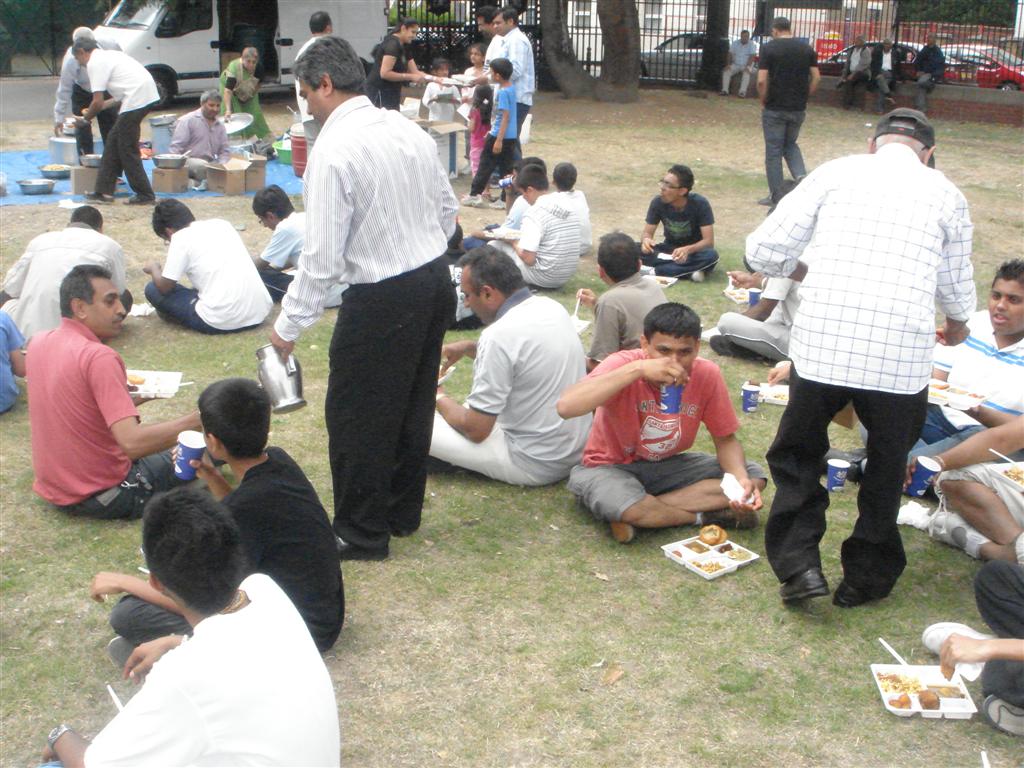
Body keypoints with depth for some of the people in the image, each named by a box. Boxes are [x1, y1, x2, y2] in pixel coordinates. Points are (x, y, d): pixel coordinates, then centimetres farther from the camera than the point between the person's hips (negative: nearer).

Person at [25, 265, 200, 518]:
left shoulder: (38, 342, -1)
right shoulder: (98, 357, -26)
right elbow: (132, 443, -34)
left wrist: (128, 399, 7)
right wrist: (197, 419, -30)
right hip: (101, 497, -8)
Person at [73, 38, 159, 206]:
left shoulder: (95, 63, -4)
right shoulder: (108, 55, 25)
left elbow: (97, 102, -7)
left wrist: (87, 116, 11)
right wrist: (104, 105, 24)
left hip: (136, 99, -10)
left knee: (127, 149, -1)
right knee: (113, 142, 15)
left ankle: (145, 195, 3)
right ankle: (103, 191, 18)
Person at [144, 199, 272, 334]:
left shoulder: (180, 237, -2)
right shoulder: (221, 223, 16)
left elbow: (164, 287, 3)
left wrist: (154, 268, 24)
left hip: (222, 321, -6)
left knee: (152, 289, 11)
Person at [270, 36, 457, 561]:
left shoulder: (334, 151, -18)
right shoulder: (408, 130, 5)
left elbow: (322, 256, -19)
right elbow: (448, 211, 12)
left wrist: (289, 325, -10)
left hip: (382, 300, -8)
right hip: (436, 282, 8)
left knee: (355, 416, 8)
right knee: (413, 404, 20)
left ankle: (362, 534, 21)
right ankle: (403, 512, 37)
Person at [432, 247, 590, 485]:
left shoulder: (500, 335, -24)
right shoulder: (550, 306, 1)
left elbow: (475, 430, -18)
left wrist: (439, 397, 1)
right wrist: (469, 347, 10)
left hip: (537, 465, -9)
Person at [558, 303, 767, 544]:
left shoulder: (707, 374, -14)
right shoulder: (623, 363, -25)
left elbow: (726, 440, -1)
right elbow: (565, 407, -41)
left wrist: (742, 478, -24)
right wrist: (637, 369, -44)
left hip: (669, 465, 5)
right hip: (611, 467, -5)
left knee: (753, 477, -14)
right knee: (622, 505, -39)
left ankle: (629, 514, -18)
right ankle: (706, 516, -10)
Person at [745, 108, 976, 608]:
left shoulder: (836, 173, 9)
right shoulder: (945, 194, 11)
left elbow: (763, 251, 4)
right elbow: (956, 289, 21)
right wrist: (957, 325, 44)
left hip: (821, 345, 0)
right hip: (901, 355, 1)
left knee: (796, 453, 21)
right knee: (887, 466, 21)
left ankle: (798, 564, 10)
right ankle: (865, 577, 30)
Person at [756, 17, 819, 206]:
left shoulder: (769, 48, -7)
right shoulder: (807, 48, 5)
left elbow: (762, 80, -14)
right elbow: (816, 78, 3)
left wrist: (763, 102, -1)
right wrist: (804, 97, 12)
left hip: (774, 108, -4)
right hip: (798, 109, 4)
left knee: (773, 151, 5)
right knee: (790, 144, 23)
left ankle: (776, 196, 7)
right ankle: (801, 175, -2)